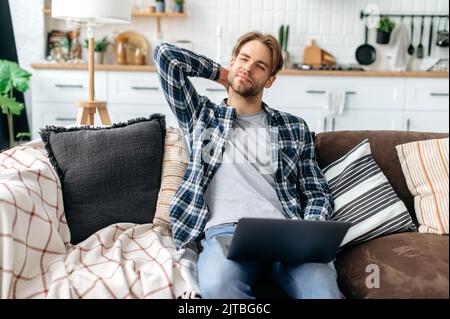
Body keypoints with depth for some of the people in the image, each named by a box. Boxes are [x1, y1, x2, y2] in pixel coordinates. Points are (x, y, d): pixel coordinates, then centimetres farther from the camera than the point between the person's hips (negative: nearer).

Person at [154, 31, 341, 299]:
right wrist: (220, 74, 25)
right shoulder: (202, 115, 22)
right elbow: (166, 55, 15)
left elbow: (318, 194, 19)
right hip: (224, 231, 0)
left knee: (323, 290, -33)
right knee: (218, 286, -37)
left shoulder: (294, 127, 23)